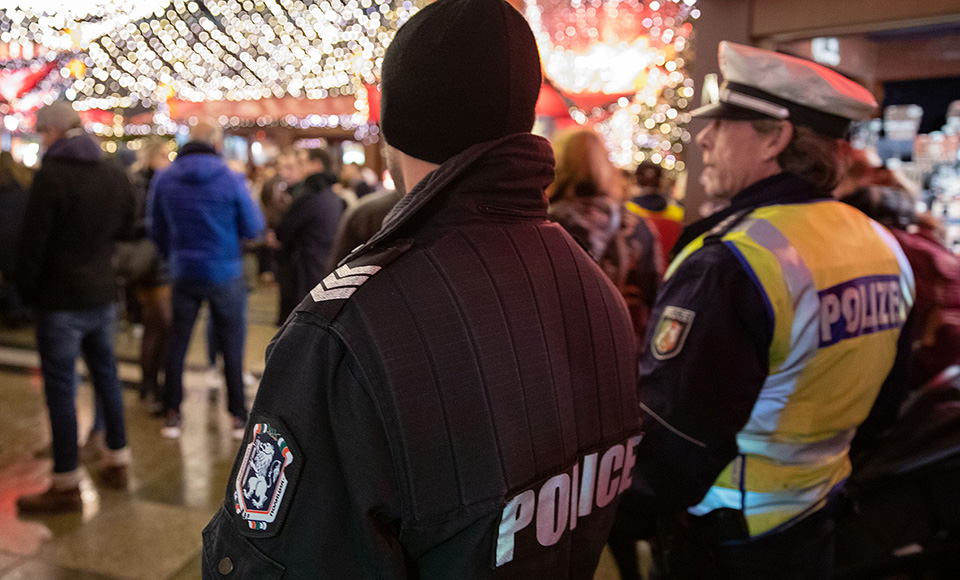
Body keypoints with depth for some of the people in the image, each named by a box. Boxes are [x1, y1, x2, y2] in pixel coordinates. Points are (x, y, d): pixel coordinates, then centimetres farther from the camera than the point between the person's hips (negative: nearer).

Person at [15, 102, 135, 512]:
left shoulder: (51, 175, -15)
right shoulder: (115, 175, 5)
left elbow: (32, 241, -13)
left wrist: (27, 290, -1)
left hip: (61, 300, -6)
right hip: (103, 294, 6)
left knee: (60, 389, 1)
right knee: (106, 376, 17)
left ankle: (66, 485, 9)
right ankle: (116, 461, 27)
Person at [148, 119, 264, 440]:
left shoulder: (164, 179, -2)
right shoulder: (231, 180, -12)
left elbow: (155, 228, 7)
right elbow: (253, 228, -5)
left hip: (183, 273, 3)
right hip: (225, 274, -2)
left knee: (177, 344, 13)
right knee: (232, 346, 8)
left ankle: (172, 414, 19)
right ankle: (239, 416, 14)